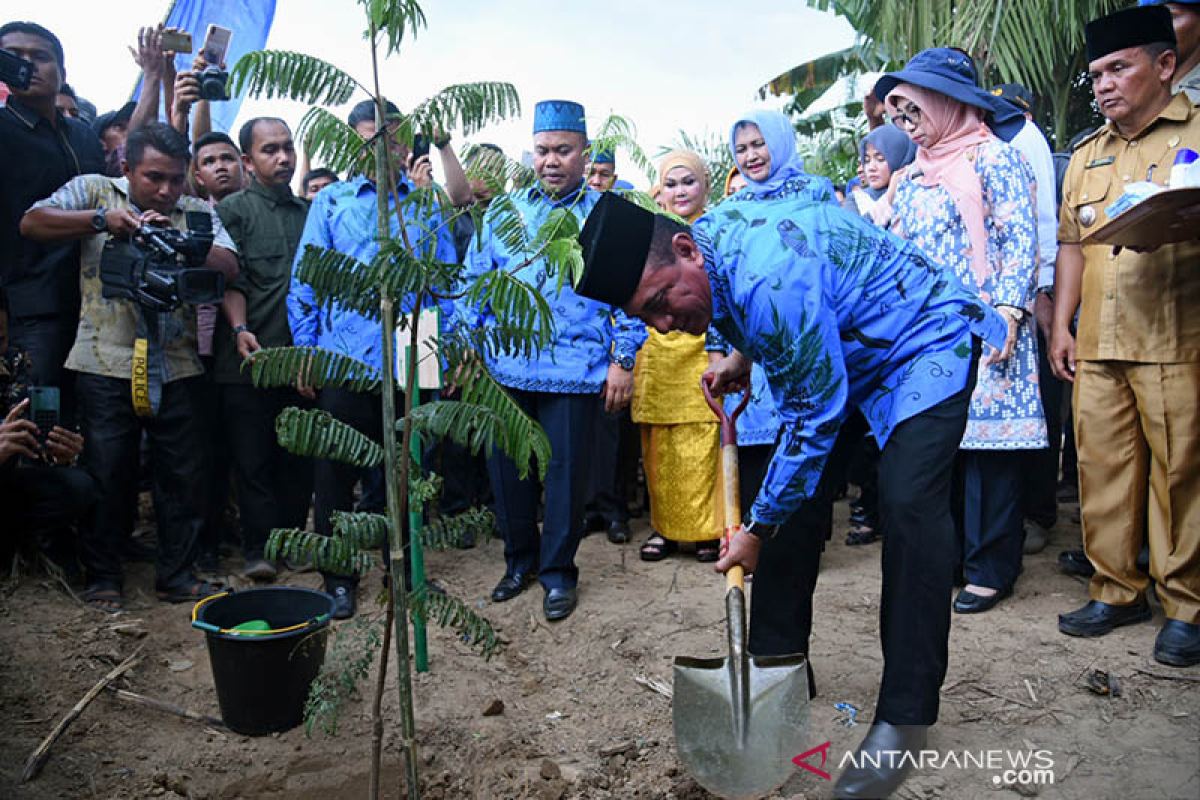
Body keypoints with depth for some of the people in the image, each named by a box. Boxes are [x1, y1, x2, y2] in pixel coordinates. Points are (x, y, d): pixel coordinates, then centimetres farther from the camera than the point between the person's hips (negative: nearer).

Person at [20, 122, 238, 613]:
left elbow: (228, 267, -2)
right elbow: (32, 224, -3)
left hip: (177, 366, 2)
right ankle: (102, 579, 20)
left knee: (187, 472, 5)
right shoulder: (93, 191, 9)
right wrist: (102, 219, -16)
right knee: (106, 473, 4)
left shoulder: (197, 212, 12)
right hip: (107, 364, -2)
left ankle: (176, 575, 20)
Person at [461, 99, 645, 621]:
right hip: (505, 366, 3)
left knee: (565, 468, 3)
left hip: (574, 369, -3)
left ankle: (557, 571, 21)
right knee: (507, 464, 10)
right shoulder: (503, 211, 12)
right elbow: (475, 280, 14)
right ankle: (520, 560, 30)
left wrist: (623, 360, -5)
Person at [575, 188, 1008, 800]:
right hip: (845, 349, 9)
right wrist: (742, 357, -2)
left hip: (929, 338, -8)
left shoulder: (771, 279, -37)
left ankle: (904, 714, -13)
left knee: (908, 500, -25)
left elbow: (815, 418, -29)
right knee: (793, 491, 0)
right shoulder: (707, 247, -9)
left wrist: (759, 529, -20)